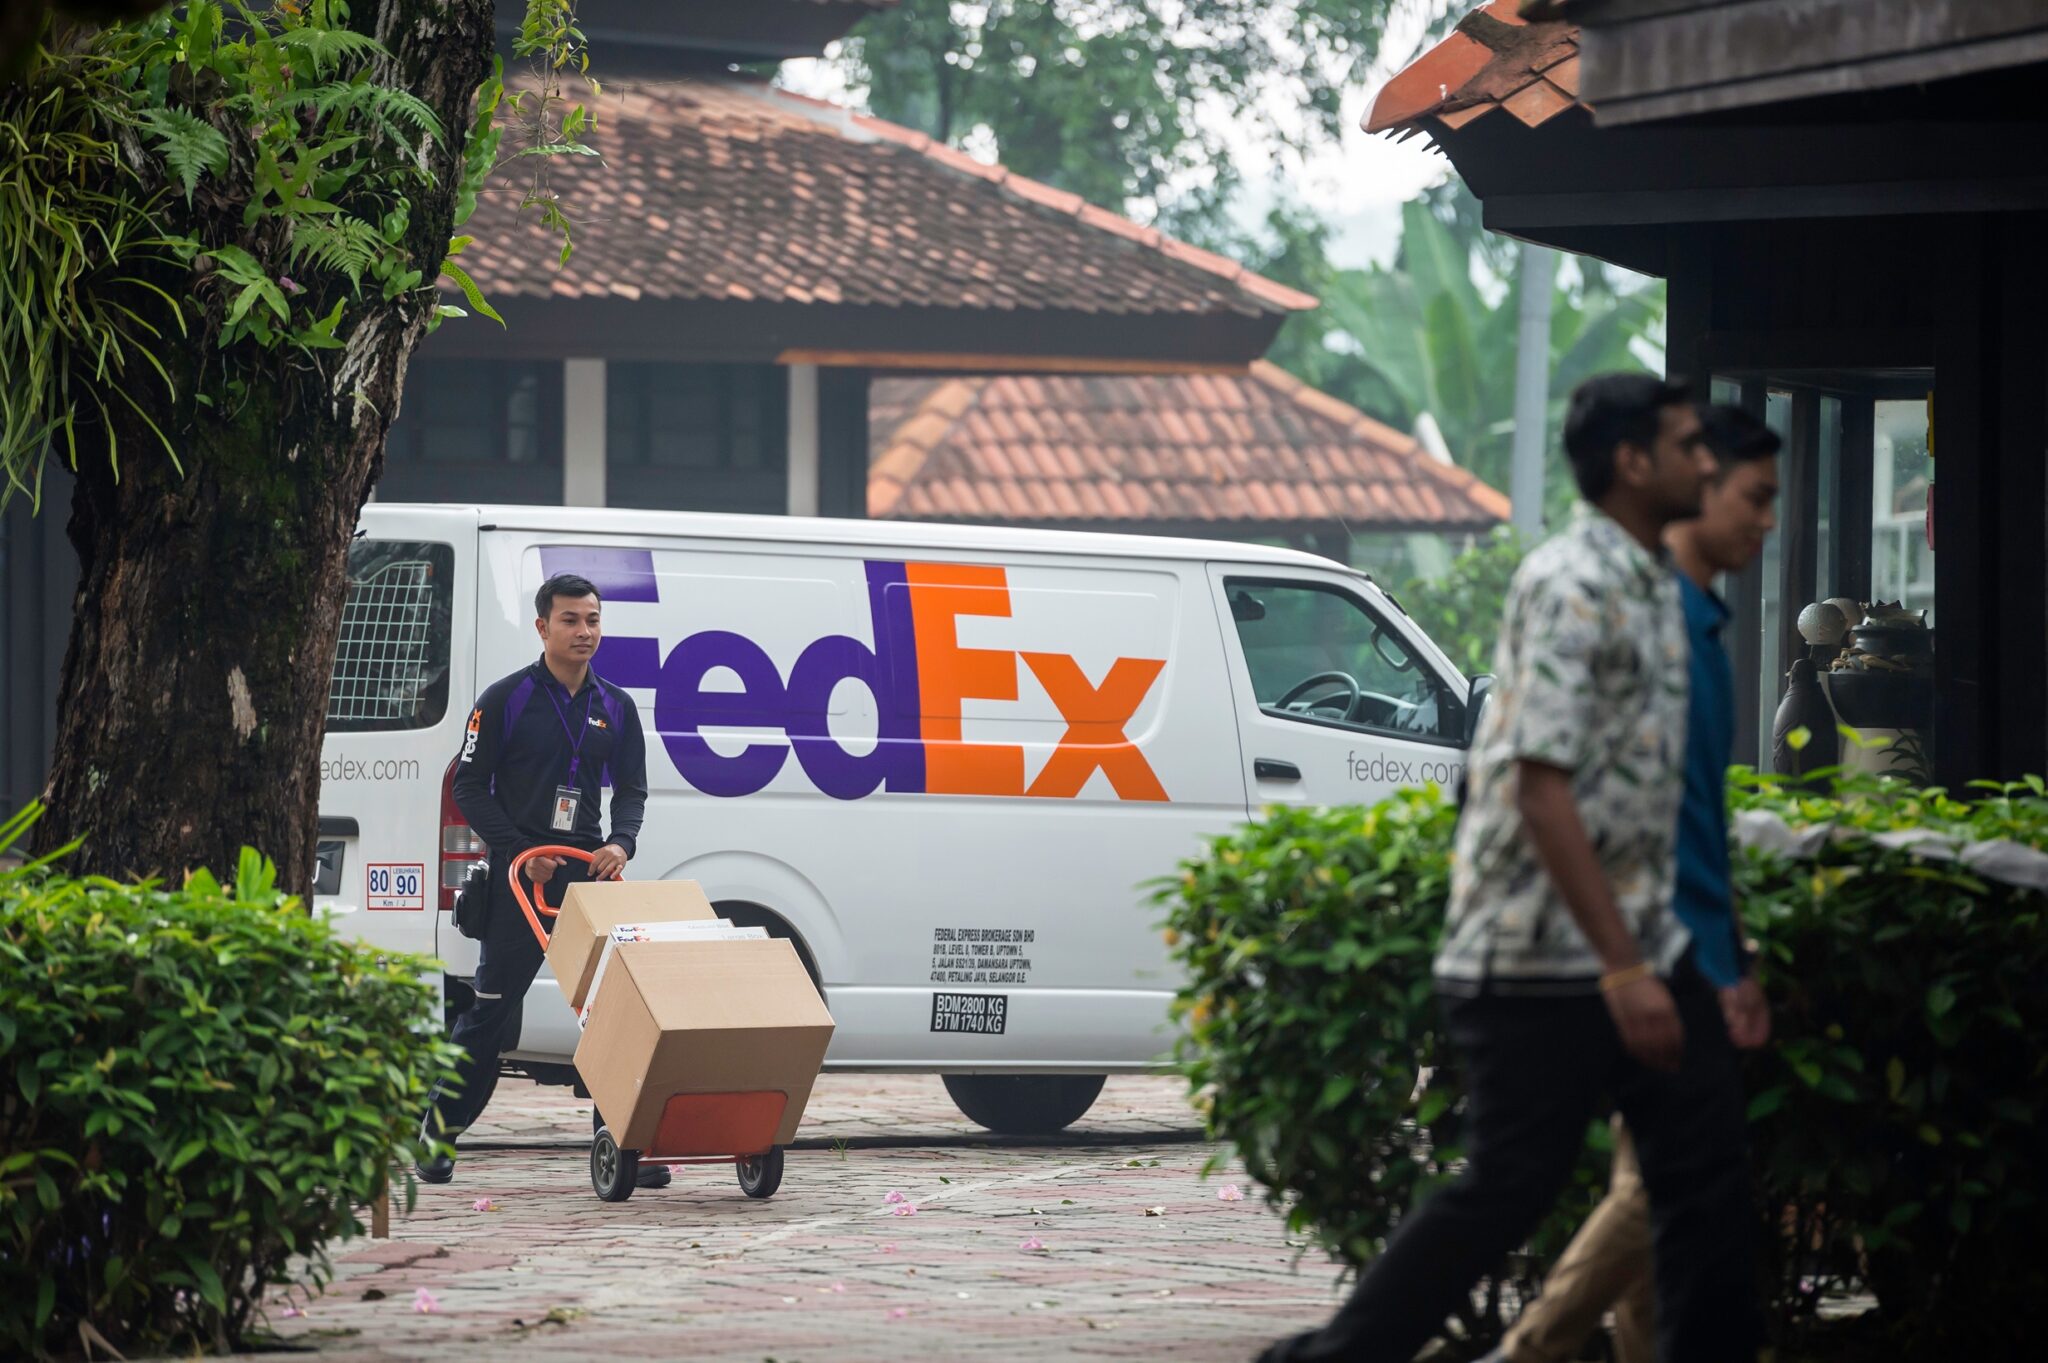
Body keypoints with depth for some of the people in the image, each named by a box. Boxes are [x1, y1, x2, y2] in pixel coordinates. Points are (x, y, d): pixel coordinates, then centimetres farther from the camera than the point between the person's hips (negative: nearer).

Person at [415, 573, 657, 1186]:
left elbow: (631, 787, 15)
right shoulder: (506, 699, -1)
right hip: (520, 876, -3)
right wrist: (521, 851, -10)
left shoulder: (615, 707, 12)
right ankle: (437, 1132, 9)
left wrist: (620, 843, -6)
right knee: (492, 1006, -1)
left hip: (589, 869, 3)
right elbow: (470, 785, -1)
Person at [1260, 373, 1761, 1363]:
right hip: (1543, 955, -9)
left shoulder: (1654, 586, 14)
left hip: (1638, 943, 9)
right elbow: (1541, 787, -23)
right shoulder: (1572, 588, -16)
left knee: (1707, 1169, 4)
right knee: (1512, 1186, -4)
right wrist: (1622, 967, -26)